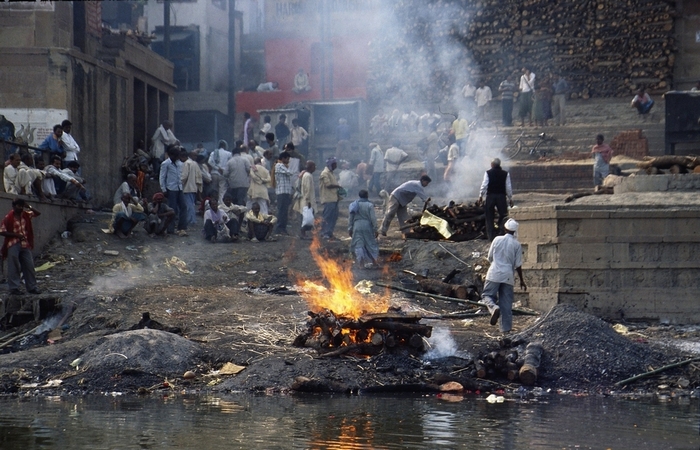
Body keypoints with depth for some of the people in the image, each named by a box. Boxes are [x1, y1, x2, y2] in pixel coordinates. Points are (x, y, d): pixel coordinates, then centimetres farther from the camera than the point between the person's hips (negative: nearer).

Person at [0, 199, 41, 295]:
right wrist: (16, 235, -15)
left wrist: (29, 208, -1)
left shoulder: (25, 215, 7)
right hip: (13, 245, -6)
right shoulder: (8, 218, -10)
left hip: (25, 244, 6)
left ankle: (32, 287, 14)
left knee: (29, 267, 7)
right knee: (14, 268, -4)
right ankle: (14, 288, 1)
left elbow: (38, 214, 16)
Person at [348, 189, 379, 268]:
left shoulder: (354, 204, 5)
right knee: (370, 243, 11)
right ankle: (373, 261, 17)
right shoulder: (369, 205, -6)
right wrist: (375, 229, -2)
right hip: (367, 226, -2)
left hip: (357, 226, 2)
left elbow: (350, 218, 6)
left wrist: (349, 228, 14)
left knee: (358, 244, 2)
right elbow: (373, 218, -8)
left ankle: (361, 262, -8)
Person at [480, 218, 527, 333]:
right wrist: (521, 280, 10)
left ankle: (494, 308, -25)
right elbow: (518, 265, 0)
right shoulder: (517, 245, -1)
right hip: (508, 276, 1)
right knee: (506, 303, 6)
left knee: (487, 295, 7)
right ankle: (506, 328, 4)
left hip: (494, 273, -1)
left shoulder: (497, 240, 0)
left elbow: (490, 257, 9)